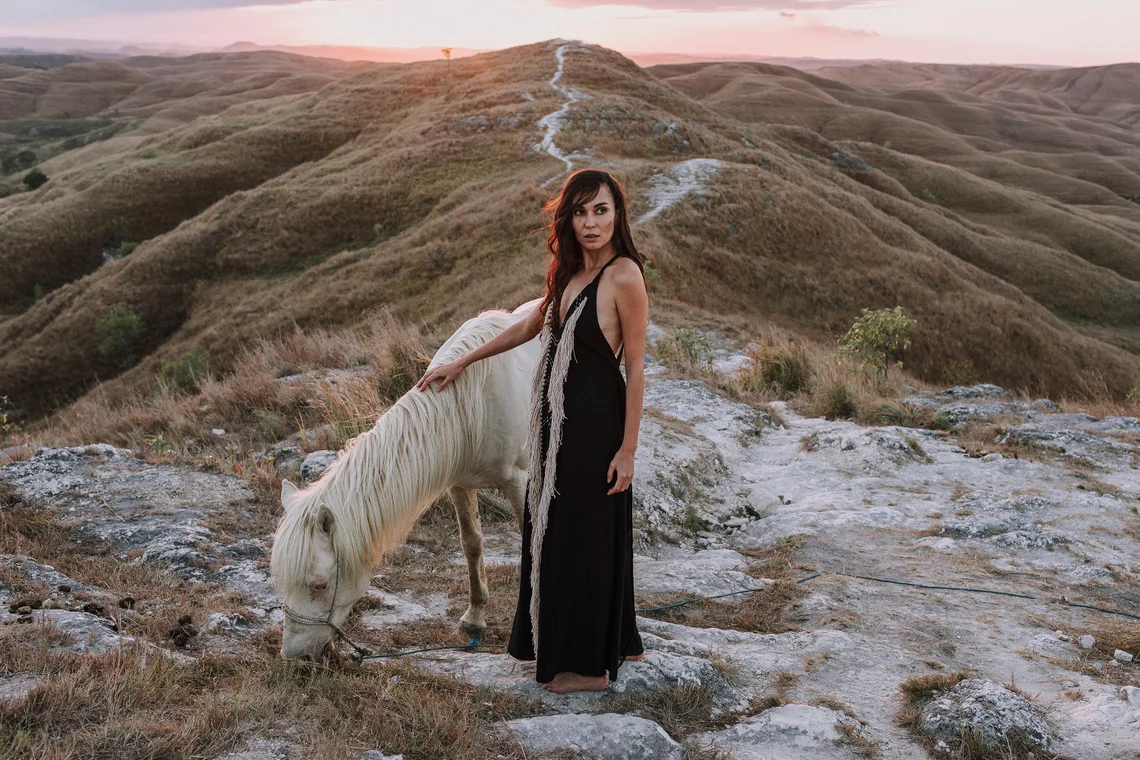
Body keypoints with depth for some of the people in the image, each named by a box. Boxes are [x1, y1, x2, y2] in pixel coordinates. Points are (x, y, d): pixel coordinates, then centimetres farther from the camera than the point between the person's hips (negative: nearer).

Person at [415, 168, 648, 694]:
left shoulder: (624, 276, -16)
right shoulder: (570, 272, 9)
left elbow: (636, 367, -16)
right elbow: (529, 327, 22)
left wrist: (628, 449, -16)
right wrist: (461, 363, 25)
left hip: (595, 423, -9)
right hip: (559, 420, 9)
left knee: (583, 536, 2)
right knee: (551, 528, 17)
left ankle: (589, 664, 19)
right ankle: (616, 641, 33)